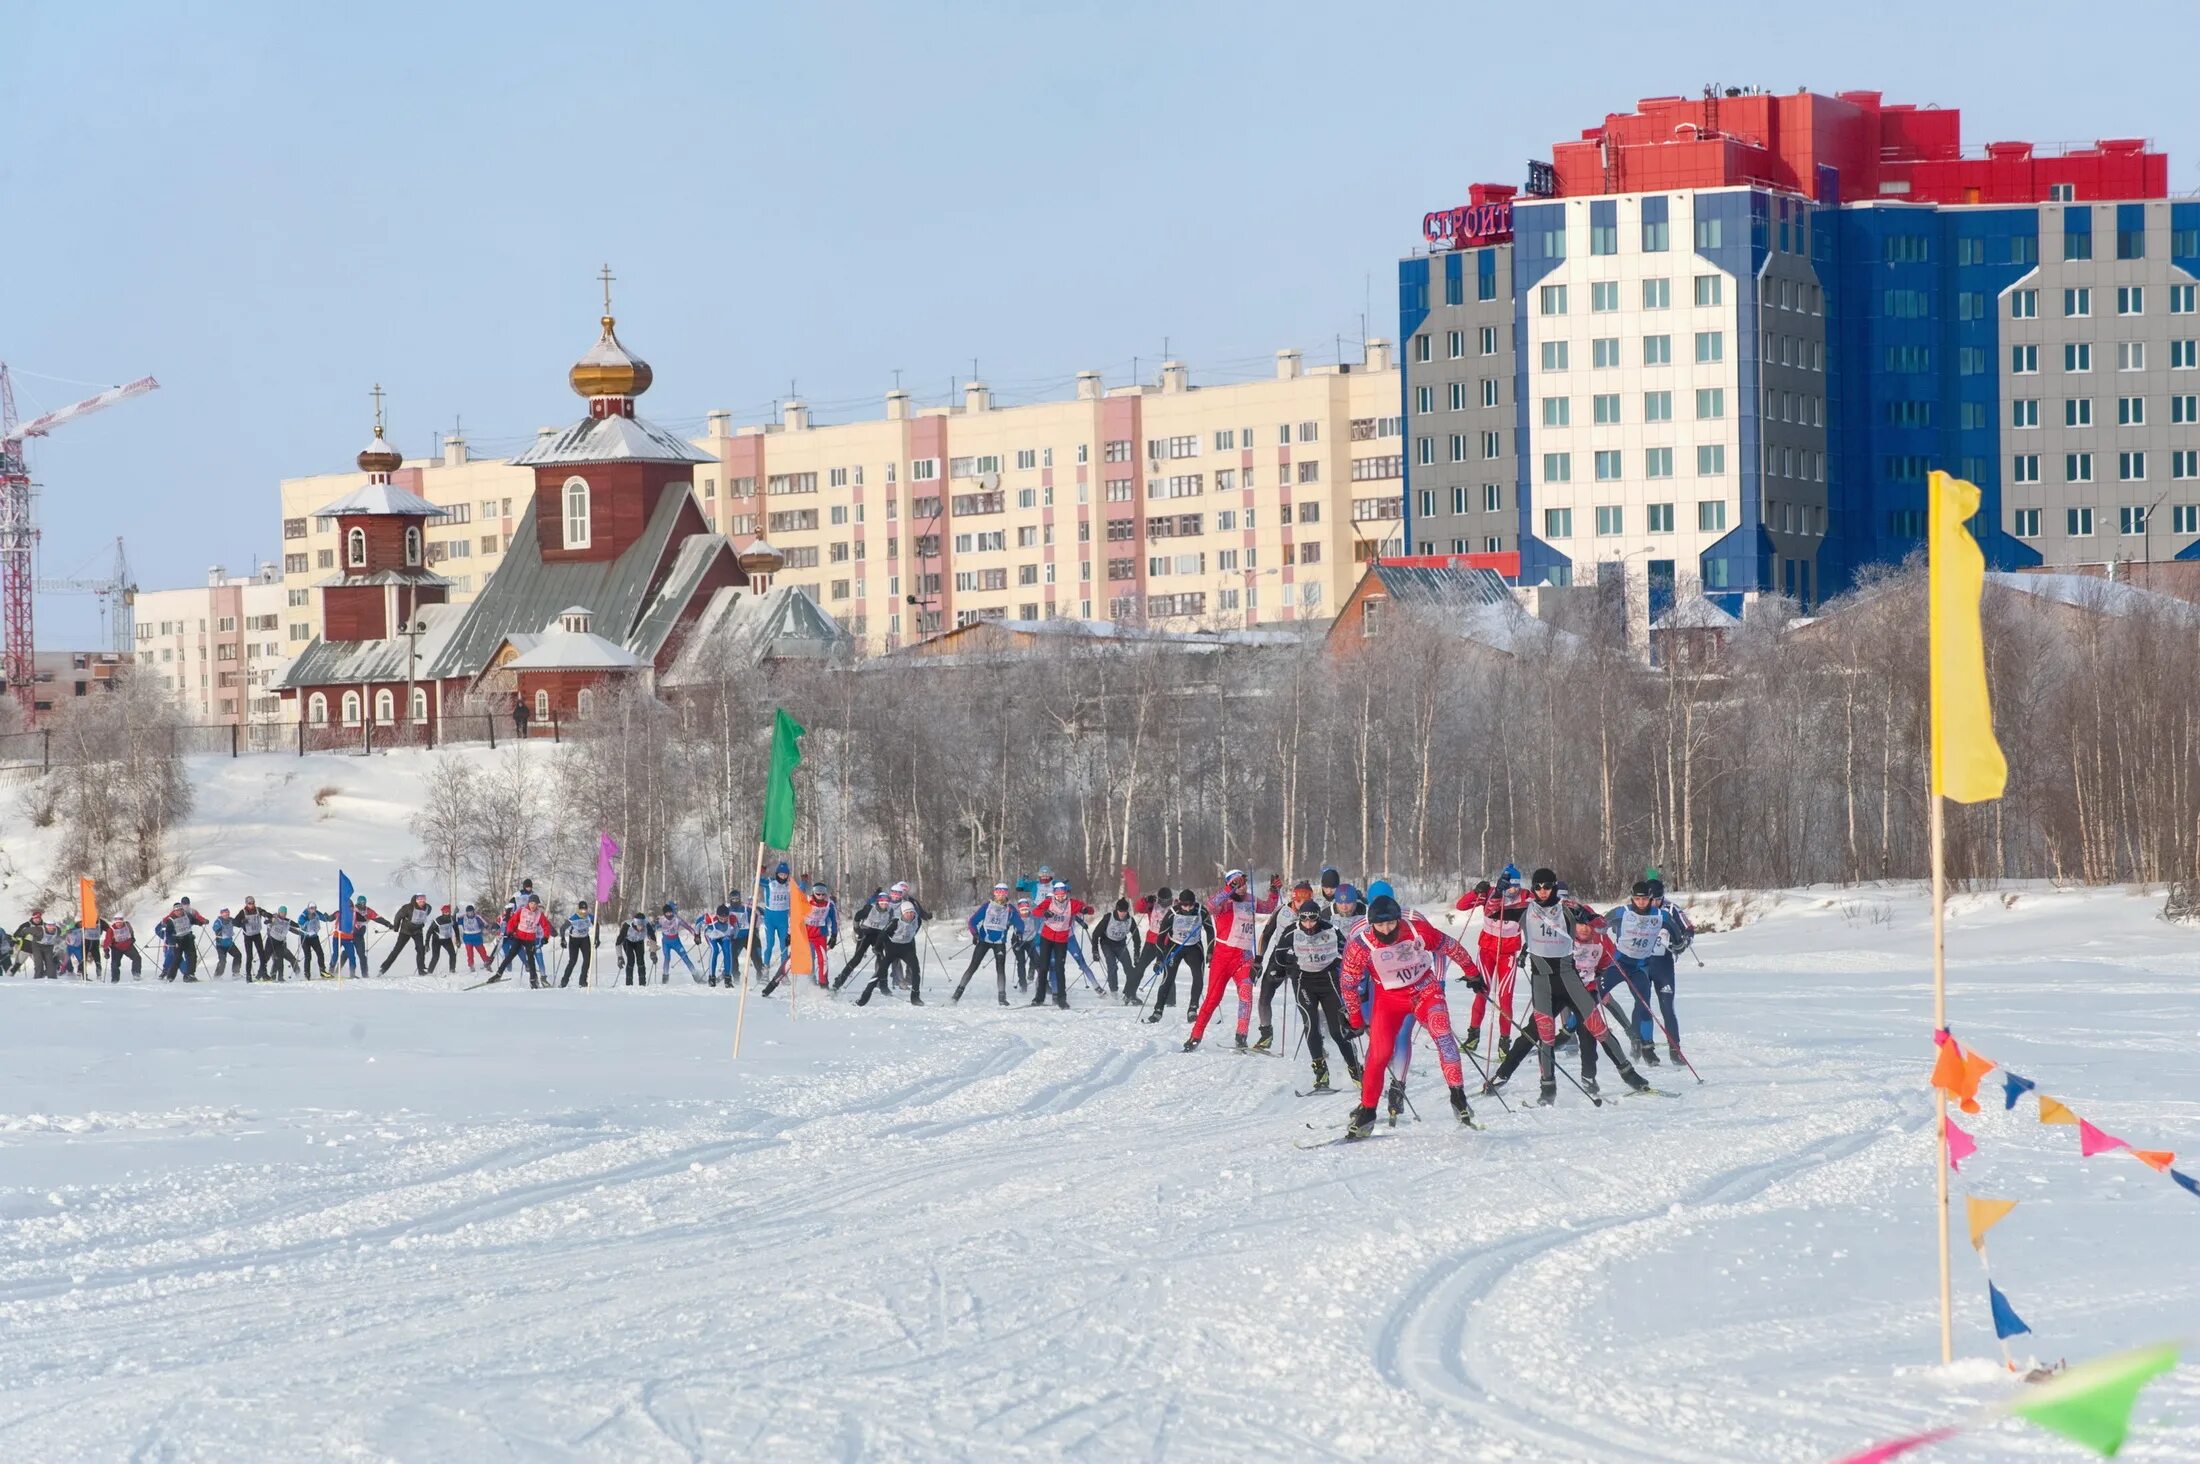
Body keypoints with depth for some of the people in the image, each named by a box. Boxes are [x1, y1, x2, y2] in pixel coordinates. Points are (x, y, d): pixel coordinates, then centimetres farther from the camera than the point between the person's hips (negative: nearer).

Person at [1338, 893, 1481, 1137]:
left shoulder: (1418, 930, -19)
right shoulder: (1360, 946, -19)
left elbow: (1448, 946, 0)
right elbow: (1349, 984, -4)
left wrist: (1470, 970, 12)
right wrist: (1355, 1019, 3)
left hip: (1424, 990, 0)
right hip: (1388, 997, 0)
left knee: (1442, 1034, -23)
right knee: (1379, 1052, -10)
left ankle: (1458, 1095, -20)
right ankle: (1366, 1112, 4)